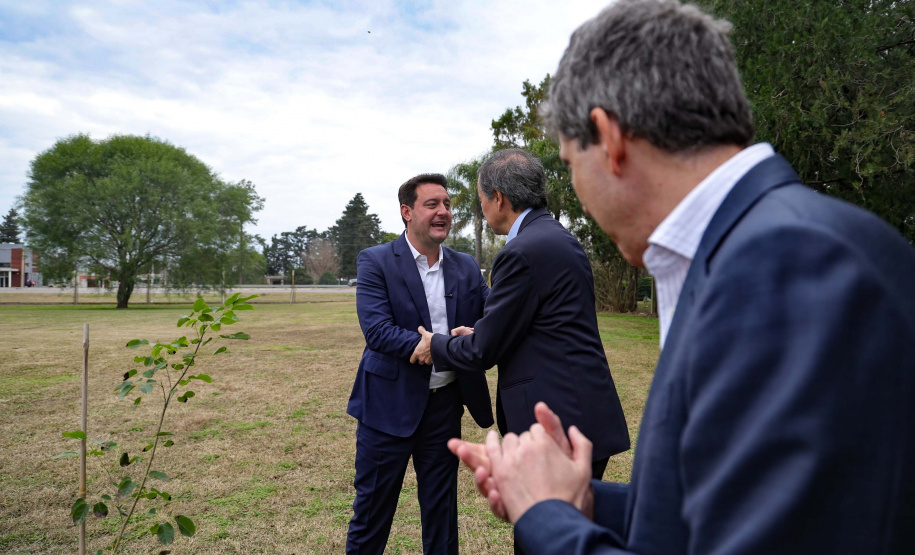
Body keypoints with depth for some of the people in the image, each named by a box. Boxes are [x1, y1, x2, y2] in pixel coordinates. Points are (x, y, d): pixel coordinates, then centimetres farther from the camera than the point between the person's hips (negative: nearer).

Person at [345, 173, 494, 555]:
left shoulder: (466, 267, 5)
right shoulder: (375, 262, -8)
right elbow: (377, 330, -20)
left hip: (445, 404, 4)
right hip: (390, 403, -3)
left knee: (441, 507, 17)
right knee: (372, 507, 11)